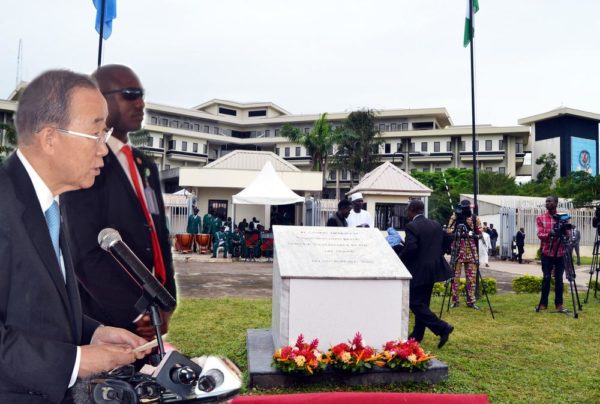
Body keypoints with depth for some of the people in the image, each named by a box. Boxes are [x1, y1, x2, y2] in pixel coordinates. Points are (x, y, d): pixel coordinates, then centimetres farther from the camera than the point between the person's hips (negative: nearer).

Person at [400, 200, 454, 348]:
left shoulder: (412, 226, -15)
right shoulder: (436, 225, 10)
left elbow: (410, 248, -25)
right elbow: (444, 244, 13)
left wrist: (400, 259, -9)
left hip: (419, 270, -8)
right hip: (433, 268, 9)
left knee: (415, 303, -2)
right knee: (422, 302, 15)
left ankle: (442, 328, -9)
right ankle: (417, 335, 21)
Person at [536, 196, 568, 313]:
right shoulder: (540, 218, 2)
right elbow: (540, 234, -8)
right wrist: (549, 234, -29)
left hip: (560, 253, 2)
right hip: (547, 253, -1)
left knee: (559, 278, 4)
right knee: (546, 278, -1)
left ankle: (559, 304, 11)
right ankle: (543, 304, 7)